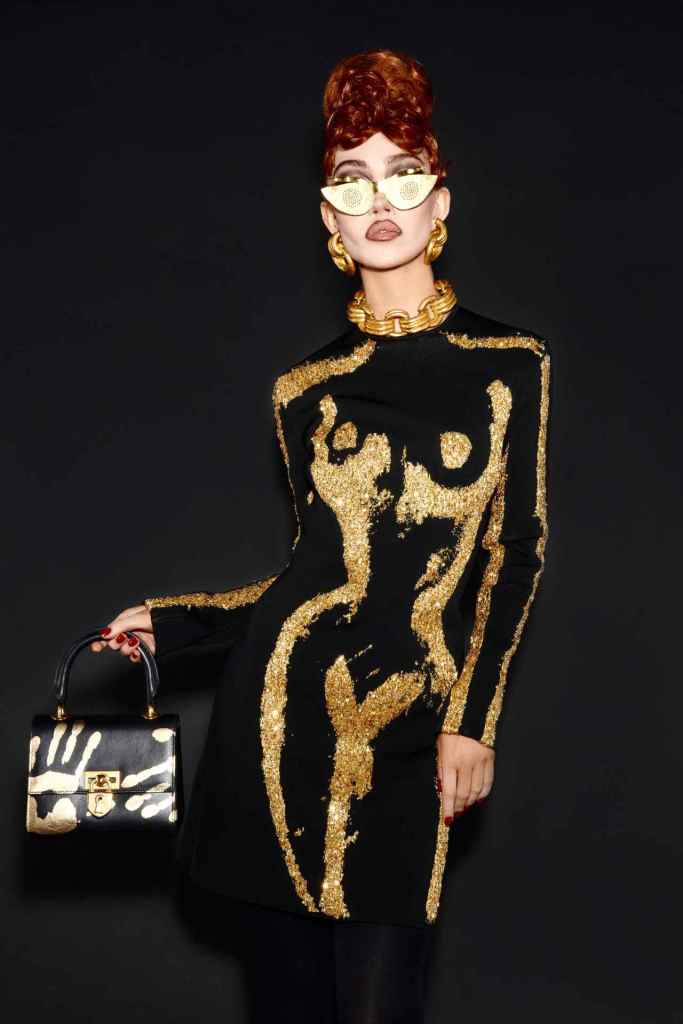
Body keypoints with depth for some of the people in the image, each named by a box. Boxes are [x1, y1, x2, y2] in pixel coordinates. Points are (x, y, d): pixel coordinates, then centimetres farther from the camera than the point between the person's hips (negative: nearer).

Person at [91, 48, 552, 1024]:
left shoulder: (508, 361, 5)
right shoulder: (307, 386, 11)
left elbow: (514, 555, 3)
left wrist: (471, 720, -5)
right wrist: (173, 621, 15)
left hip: (404, 736, -2)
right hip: (276, 712, 2)